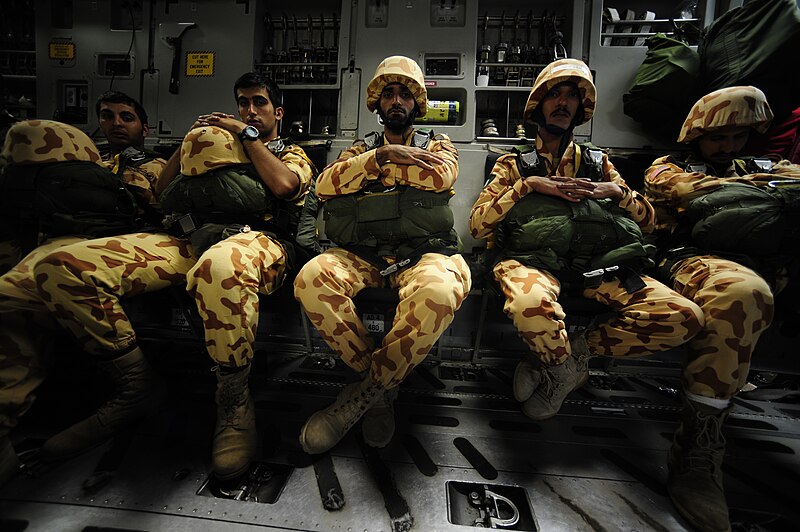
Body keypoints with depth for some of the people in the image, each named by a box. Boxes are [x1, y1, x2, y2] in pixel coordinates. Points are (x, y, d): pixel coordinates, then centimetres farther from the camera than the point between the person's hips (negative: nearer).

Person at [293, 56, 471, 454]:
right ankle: (382, 384, -11)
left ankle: (365, 392, -15)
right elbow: (325, 185, 6)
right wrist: (381, 156, -4)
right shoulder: (361, 148, 27)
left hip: (423, 252, -1)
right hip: (362, 254, 2)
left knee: (437, 291, -37)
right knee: (312, 279, -29)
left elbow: (440, 175, -3)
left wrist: (371, 168, 2)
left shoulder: (438, 145, 24)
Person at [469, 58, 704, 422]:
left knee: (684, 317, -21)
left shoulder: (598, 162, 27)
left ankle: (563, 360, -7)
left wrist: (616, 191, 5)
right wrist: (528, 185, -4)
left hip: (598, 265, 4)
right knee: (530, 305, -39)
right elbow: (477, 224, 3)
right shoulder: (514, 164, 18)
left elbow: (647, 219, 24)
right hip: (534, 259, -3)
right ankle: (570, 368, -6)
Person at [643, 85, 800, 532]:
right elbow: (698, 193, 1)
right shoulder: (667, 169, 22)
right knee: (742, 291, -38)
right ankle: (698, 449, -33)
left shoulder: (759, 169, 34)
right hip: (698, 261, -5)